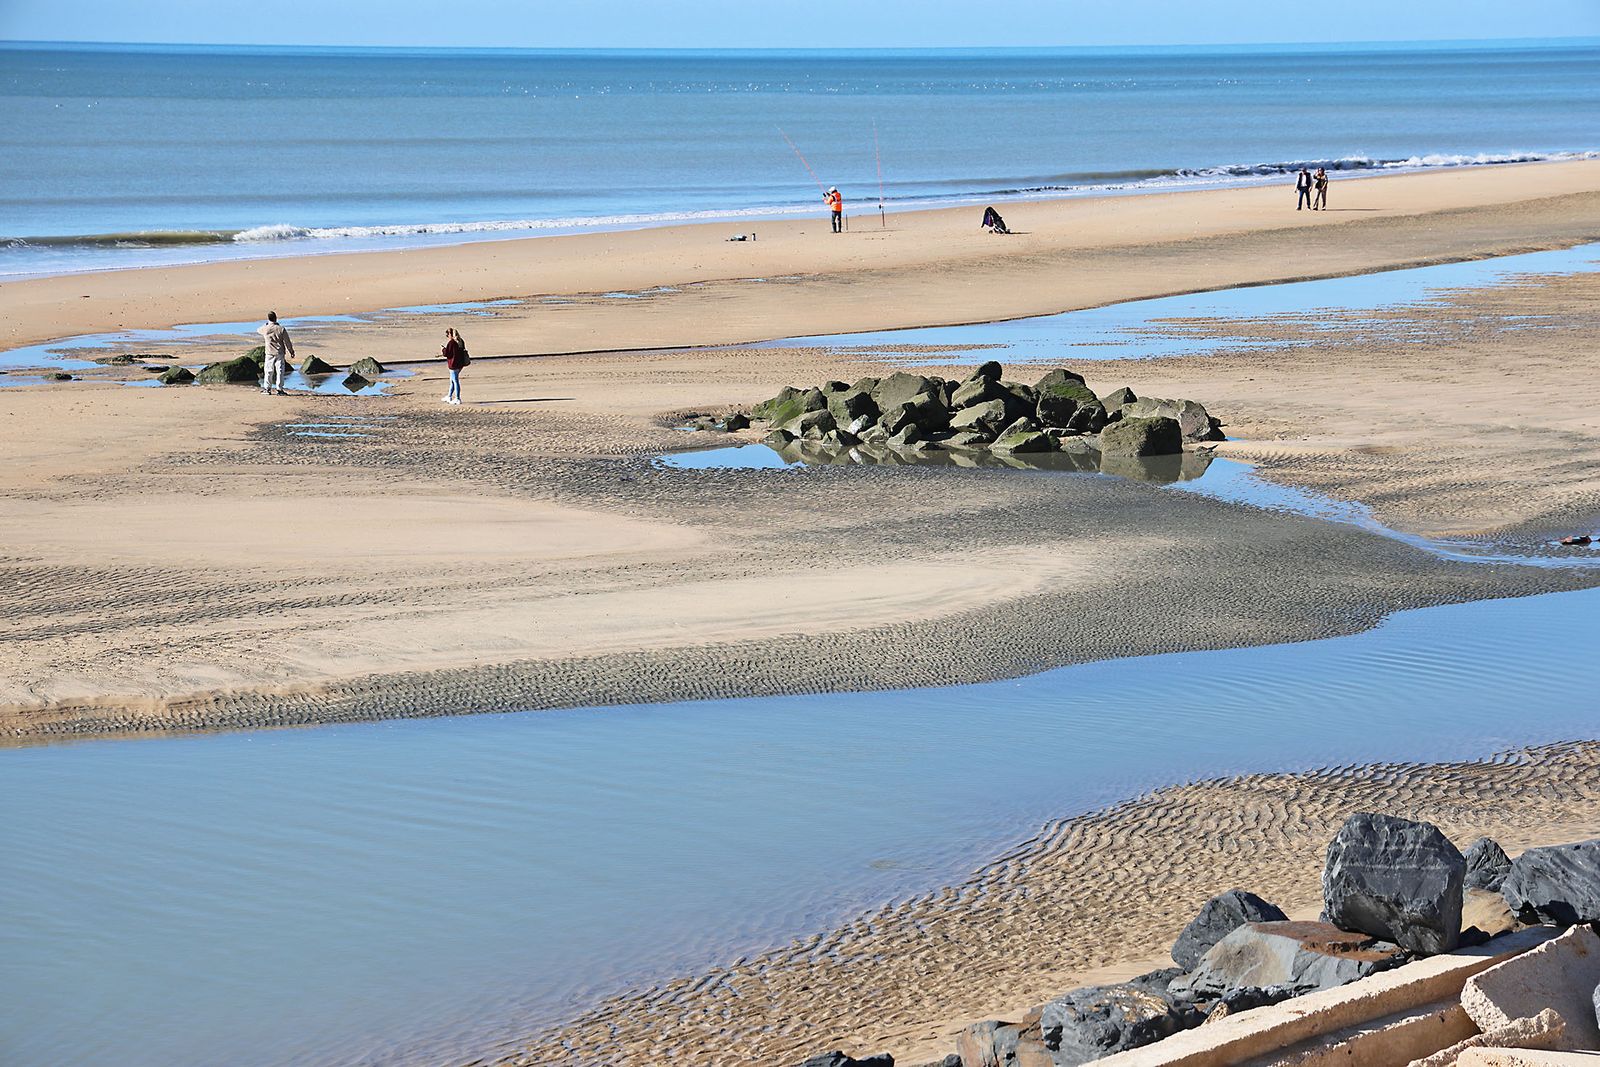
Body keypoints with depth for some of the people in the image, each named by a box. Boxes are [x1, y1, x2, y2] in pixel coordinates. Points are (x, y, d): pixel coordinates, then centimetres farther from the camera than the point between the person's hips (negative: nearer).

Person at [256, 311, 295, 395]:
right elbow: (287, 342, -3)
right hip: (280, 353, -1)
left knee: (268, 371, 9)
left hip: (269, 353, 1)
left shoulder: (265, 329, -6)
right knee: (280, 371, 3)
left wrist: (265, 324, 33)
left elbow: (259, 330, 19)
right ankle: (279, 389, 2)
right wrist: (291, 351, 8)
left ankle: (267, 388, 14)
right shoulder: (281, 329, -8)